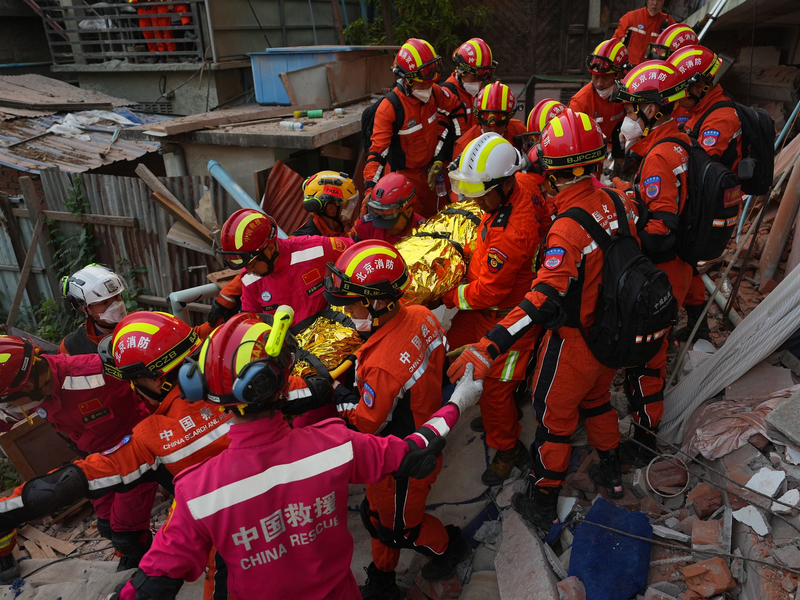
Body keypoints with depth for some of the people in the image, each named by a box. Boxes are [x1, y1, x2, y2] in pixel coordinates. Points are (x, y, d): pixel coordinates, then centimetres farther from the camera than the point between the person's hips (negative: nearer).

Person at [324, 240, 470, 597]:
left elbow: (368, 422, -25)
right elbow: (438, 358, 5)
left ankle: (449, 546, 50)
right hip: (424, 439, 8)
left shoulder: (382, 364, -40)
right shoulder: (421, 316, -15)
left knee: (399, 526, 22)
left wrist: (336, 391, -11)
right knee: (377, 513, 26)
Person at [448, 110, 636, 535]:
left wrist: (489, 347, -43)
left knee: (555, 417, 11)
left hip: (575, 340, -7)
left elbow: (545, 300, -39)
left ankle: (542, 503, 29)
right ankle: (611, 473, 49)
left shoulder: (567, 228, -31)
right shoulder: (615, 201, -8)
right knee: (596, 399, 29)